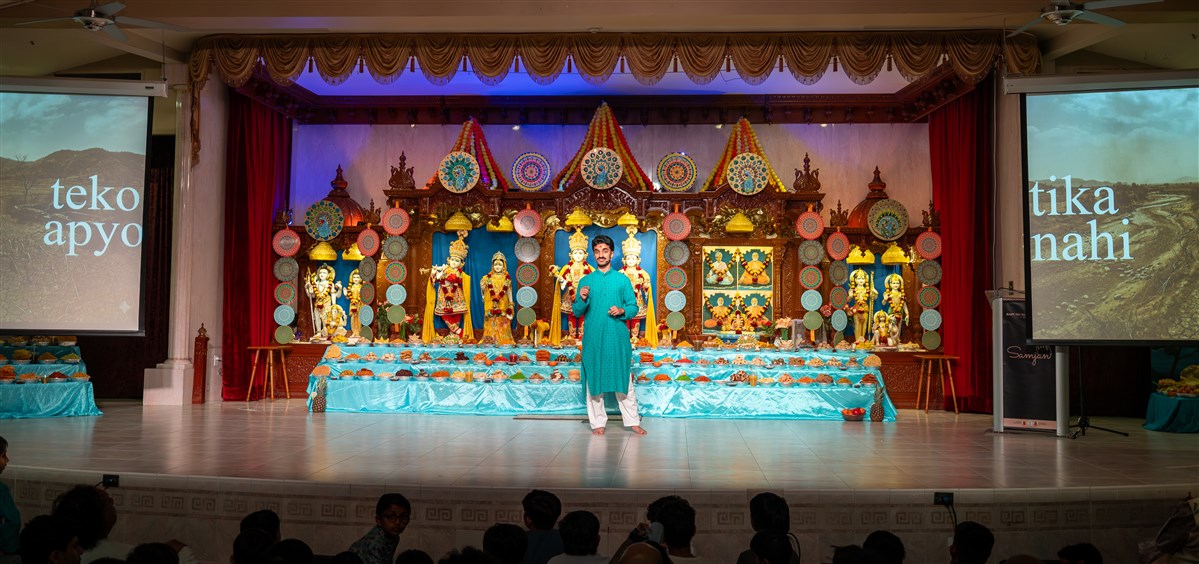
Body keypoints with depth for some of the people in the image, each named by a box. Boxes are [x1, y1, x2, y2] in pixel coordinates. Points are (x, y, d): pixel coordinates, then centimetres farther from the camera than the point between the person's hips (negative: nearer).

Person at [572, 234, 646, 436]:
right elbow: (577, 312, 7)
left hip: (617, 337, -1)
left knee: (624, 379, 2)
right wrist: (582, 300, -12)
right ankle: (598, 422, 12)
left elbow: (634, 307, 7)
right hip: (593, 338, 1)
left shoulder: (623, 280, 7)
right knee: (594, 379, 3)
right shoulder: (586, 281, 8)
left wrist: (622, 311, -13)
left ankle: (633, 421, 10)